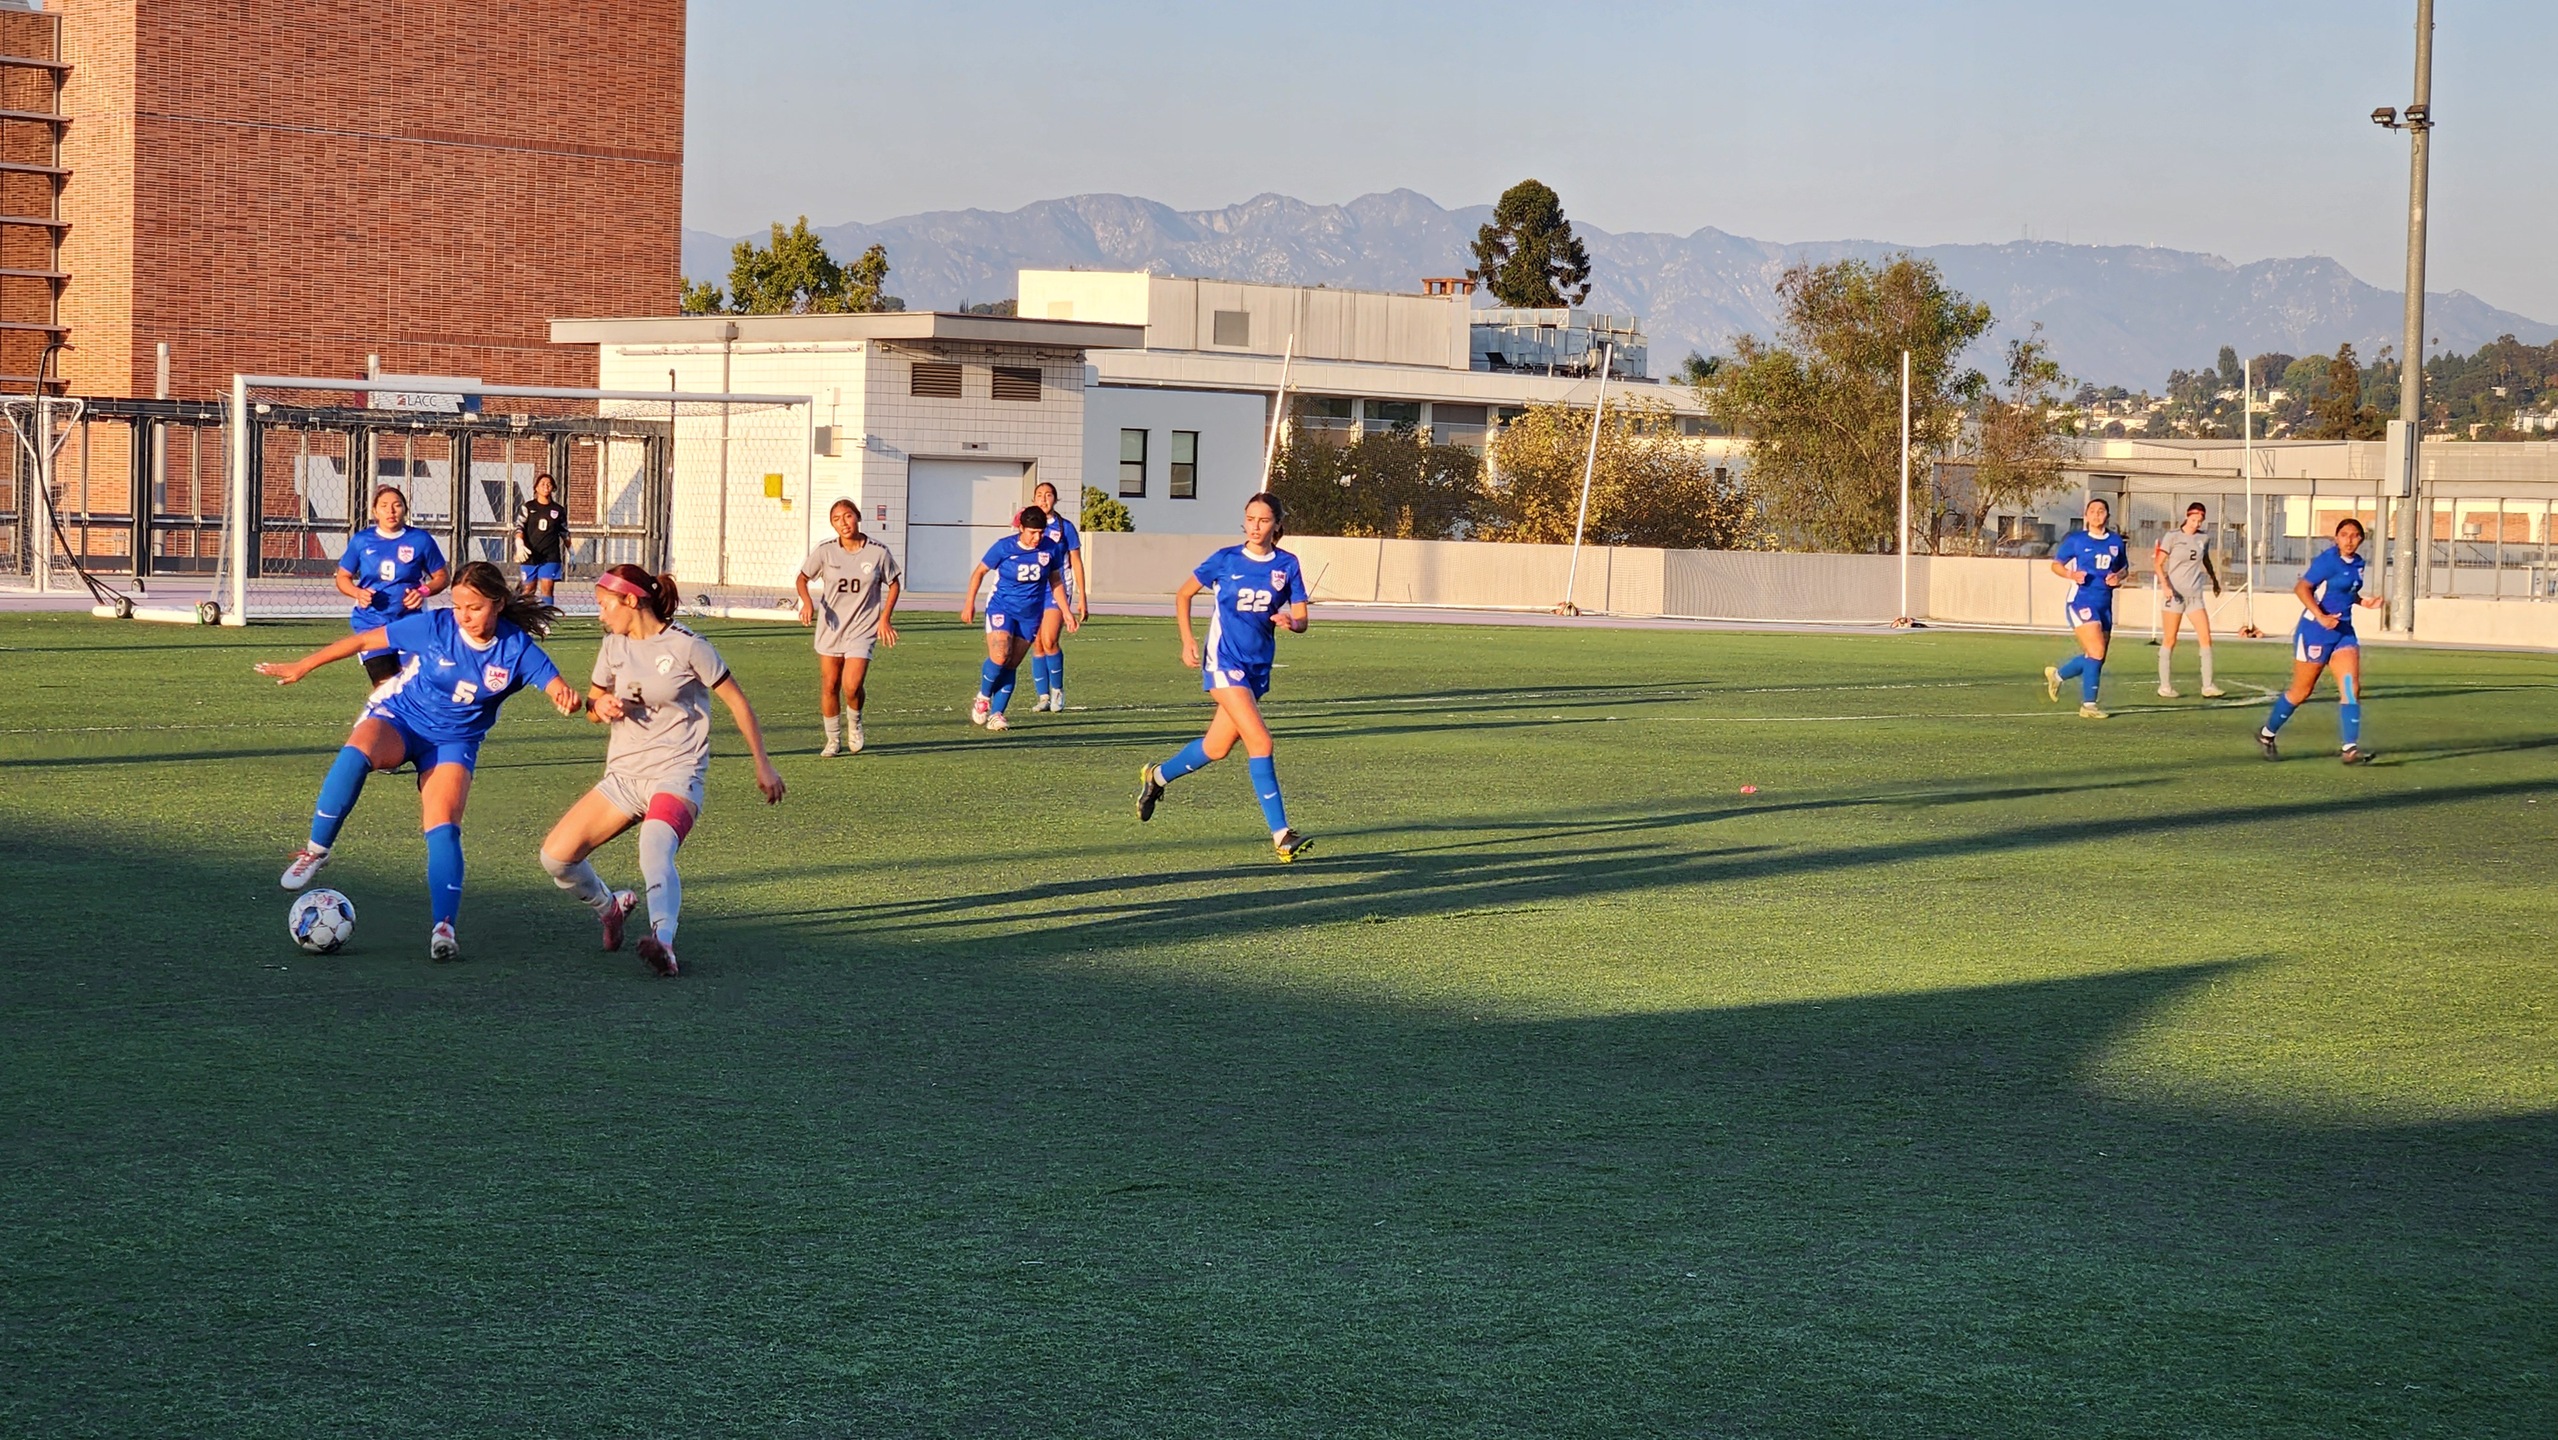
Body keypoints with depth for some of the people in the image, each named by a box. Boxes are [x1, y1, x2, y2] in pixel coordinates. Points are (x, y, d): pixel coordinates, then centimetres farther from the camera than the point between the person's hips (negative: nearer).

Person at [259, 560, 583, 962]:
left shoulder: (517, 649, -13)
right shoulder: (434, 626, -14)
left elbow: (561, 691, -21)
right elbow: (365, 640, -4)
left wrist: (571, 699, -48)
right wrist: (302, 666, 1)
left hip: (453, 741, 1)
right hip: (397, 717, -1)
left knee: (444, 828, -20)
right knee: (356, 754, -34)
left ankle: (444, 928, -16)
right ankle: (315, 851, -21)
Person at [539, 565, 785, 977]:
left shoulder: (686, 646, -6)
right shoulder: (614, 646, 10)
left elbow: (737, 702, 1)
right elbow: (594, 701, 23)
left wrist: (763, 765, 3)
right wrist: (600, 705, -4)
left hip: (677, 774, -6)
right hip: (623, 776, 6)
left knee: (655, 848, -37)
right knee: (557, 853, -7)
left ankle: (663, 940, -55)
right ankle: (607, 907, 22)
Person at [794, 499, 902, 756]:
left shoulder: (878, 552, -6)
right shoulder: (825, 551, -4)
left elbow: (893, 584, 8)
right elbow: (802, 578, 7)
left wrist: (885, 618, -1)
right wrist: (807, 601, -13)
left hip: (862, 629, -2)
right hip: (830, 628, 2)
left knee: (852, 686, -16)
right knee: (829, 686, 5)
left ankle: (855, 722, 17)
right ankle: (833, 741, 23)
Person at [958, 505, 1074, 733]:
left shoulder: (1050, 549, -4)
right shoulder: (1004, 548, -12)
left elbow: (1055, 582, 12)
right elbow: (979, 571, 1)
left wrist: (1066, 611, 11)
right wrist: (969, 603, -1)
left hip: (1030, 614, 3)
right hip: (1001, 608, -3)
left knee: (1011, 665, 1)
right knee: (999, 657, -21)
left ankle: (996, 714, 7)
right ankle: (983, 696, 5)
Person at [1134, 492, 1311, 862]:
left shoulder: (1287, 565, 1)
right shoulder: (1225, 560, -5)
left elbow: (1301, 619, 0)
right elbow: (1183, 594, 7)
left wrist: (1291, 621, -23)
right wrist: (1187, 640, -5)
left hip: (1259, 666, 5)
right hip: (1224, 661, -5)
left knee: (1216, 748, 14)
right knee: (1261, 743, -16)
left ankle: (1156, 777, 41)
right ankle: (1281, 835, -16)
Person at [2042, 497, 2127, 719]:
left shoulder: (2116, 542, 11)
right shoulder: (2075, 540, -1)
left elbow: (2122, 568, 22)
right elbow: (2056, 564, 5)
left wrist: (2118, 577, -2)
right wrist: (2071, 574, -16)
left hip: (2104, 604, 6)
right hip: (2081, 600, -6)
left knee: (2097, 658, 9)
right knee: (2097, 652, -17)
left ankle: (2057, 674, 34)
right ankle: (2088, 704, -9)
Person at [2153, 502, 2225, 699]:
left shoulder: (2204, 538, 7)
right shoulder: (2172, 536, -6)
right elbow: (2158, 563, -7)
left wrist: (2214, 580, 36)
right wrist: (2164, 585, -20)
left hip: (2195, 594, 4)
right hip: (2174, 594, -4)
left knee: (2206, 638, -5)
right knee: (2169, 640, 2)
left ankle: (2208, 686, -4)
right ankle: (2165, 685, 10)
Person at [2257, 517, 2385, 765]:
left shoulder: (2357, 563, 9)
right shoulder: (2329, 560, -15)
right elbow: (2302, 588, -21)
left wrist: (2362, 601, 8)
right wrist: (2321, 617, -31)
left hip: (2343, 632, 7)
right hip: (2315, 632, -7)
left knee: (2351, 688, -8)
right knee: (2301, 691, 5)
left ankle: (2350, 749, -10)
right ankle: (2267, 735, 24)